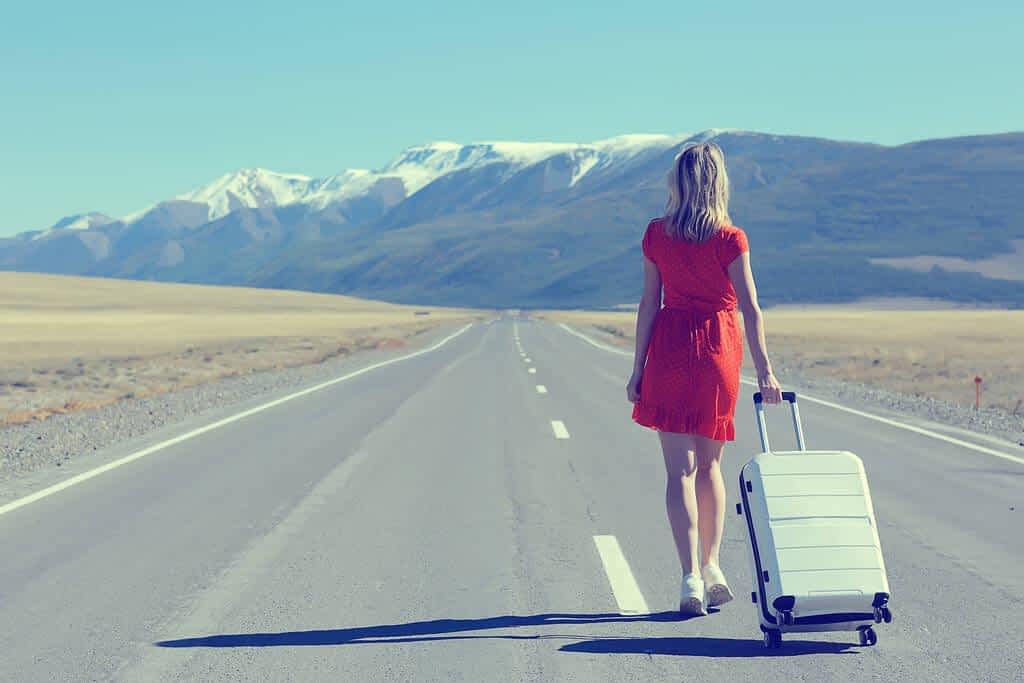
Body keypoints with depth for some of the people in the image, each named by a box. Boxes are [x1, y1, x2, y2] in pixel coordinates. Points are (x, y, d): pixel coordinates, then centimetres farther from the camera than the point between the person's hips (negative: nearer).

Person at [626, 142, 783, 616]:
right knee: (709, 464, 17)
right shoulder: (730, 239, -5)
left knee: (680, 469, -1)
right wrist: (764, 370, -9)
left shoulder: (657, 234, -1)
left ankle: (691, 578, -9)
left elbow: (649, 303, 0)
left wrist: (638, 369, 5)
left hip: (669, 346, 0)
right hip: (719, 349, 0)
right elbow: (750, 308, -9)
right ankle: (711, 567, 18)